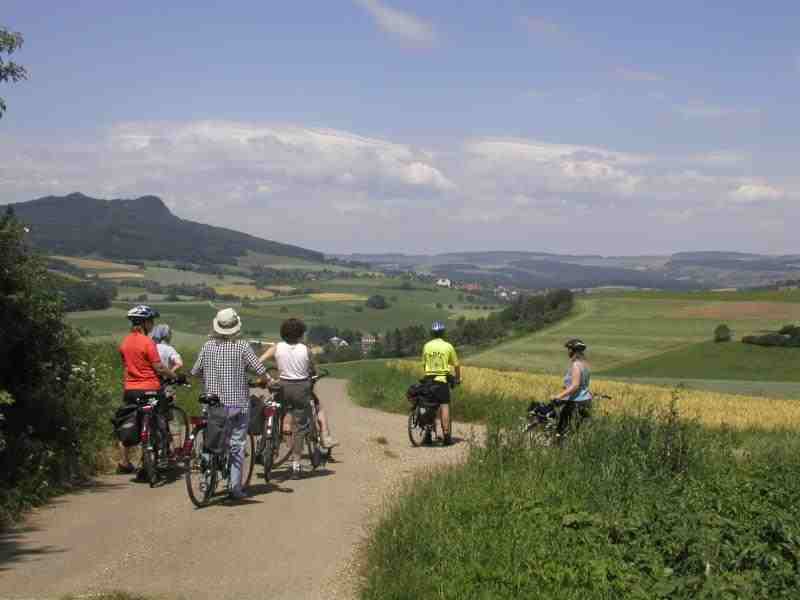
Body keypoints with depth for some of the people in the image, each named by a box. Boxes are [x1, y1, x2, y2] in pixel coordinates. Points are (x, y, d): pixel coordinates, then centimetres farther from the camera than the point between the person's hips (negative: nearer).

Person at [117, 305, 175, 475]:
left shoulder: (125, 342, 7)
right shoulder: (147, 342, -14)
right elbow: (159, 367, -14)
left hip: (130, 389, 6)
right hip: (150, 389, -6)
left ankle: (124, 463, 19)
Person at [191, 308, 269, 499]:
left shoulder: (208, 346, 1)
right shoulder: (242, 346, -8)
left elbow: (195, 372, 8)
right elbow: (260, 370, -12)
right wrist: (262, 382, 10)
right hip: (238, 403, -2)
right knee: (236, 446, 3)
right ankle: (235, 488, 2)